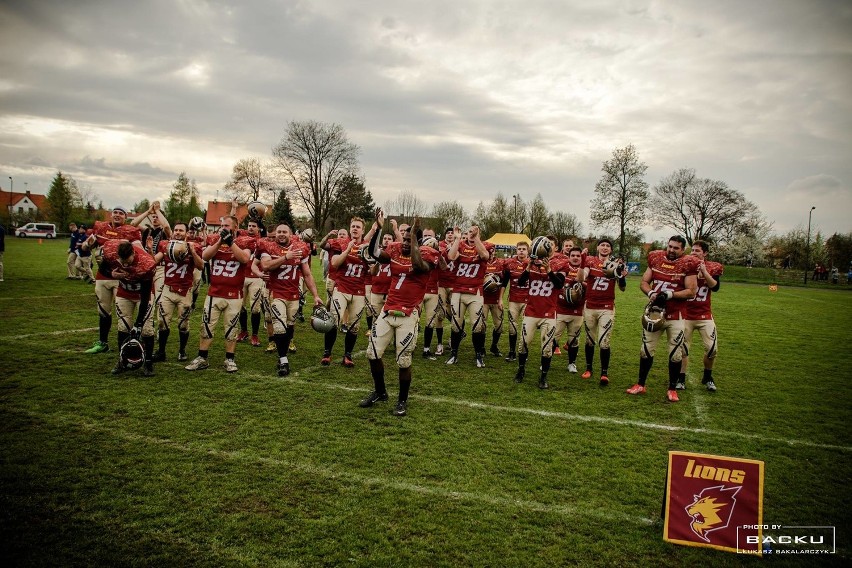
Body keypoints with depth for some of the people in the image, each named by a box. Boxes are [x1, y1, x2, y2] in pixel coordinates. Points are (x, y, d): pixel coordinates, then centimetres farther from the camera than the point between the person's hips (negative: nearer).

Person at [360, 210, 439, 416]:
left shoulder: (426, 254, -9)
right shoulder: (395, 249, 5)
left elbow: (419, 267, -31)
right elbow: (374, 253, -9)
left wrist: (414, 237, -26)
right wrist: (379, 227, -15)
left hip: (408, 316, -5)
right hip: (387, 312, 5)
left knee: (403, 361, 1)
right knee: (373, 353, 9)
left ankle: (402, 401, 22)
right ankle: (379, 392, 31)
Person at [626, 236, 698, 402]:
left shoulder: (688, 264, -7)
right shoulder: (656, 258, 3)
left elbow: (691, 292, -9)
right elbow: (643, 282, 7)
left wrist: (670, 294, -21)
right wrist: (651, 293, -13)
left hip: (676, 316, -3)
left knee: (676, 354, 4)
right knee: (646, 350, 9)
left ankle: (672, 389, 18)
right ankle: (640, 385, 22)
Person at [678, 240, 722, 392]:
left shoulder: (713, 267, -2)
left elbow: (715, 287, -16)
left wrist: (704, 271, -23)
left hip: (704, 315, 1)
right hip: (686, 315, -1)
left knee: (712, 348, -1)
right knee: (683, 348, 4)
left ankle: (707, 378, 23)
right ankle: (681, 379, 18)